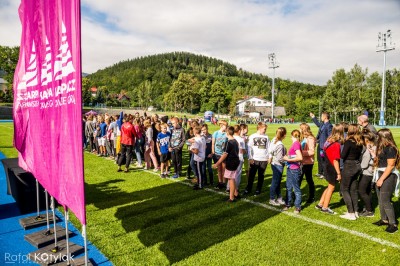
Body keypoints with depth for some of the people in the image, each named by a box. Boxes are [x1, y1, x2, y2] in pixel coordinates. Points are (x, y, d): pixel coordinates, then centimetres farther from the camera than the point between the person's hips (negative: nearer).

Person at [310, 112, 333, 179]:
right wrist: (313, 117, 30)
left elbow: (330, 136, -22)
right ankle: (320, 173, 34)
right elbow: (318, 124, 31)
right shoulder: (322, 124, 8)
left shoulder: (329, 125, -20)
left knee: (324, 160, 1)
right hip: (320, 144, 10)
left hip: (324, 146, -10)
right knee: (319, 159, 20)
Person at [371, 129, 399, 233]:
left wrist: (382, 179, -19)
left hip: (388, 177, -9)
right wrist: (373, 153, 12)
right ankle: (384, 220, 26)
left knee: (385, 201, -7)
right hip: (380, 175, 9)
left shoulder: (390, 149, -17)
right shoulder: (382, 148, 11)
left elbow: (390, 166, -20)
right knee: (381, 200, 15)